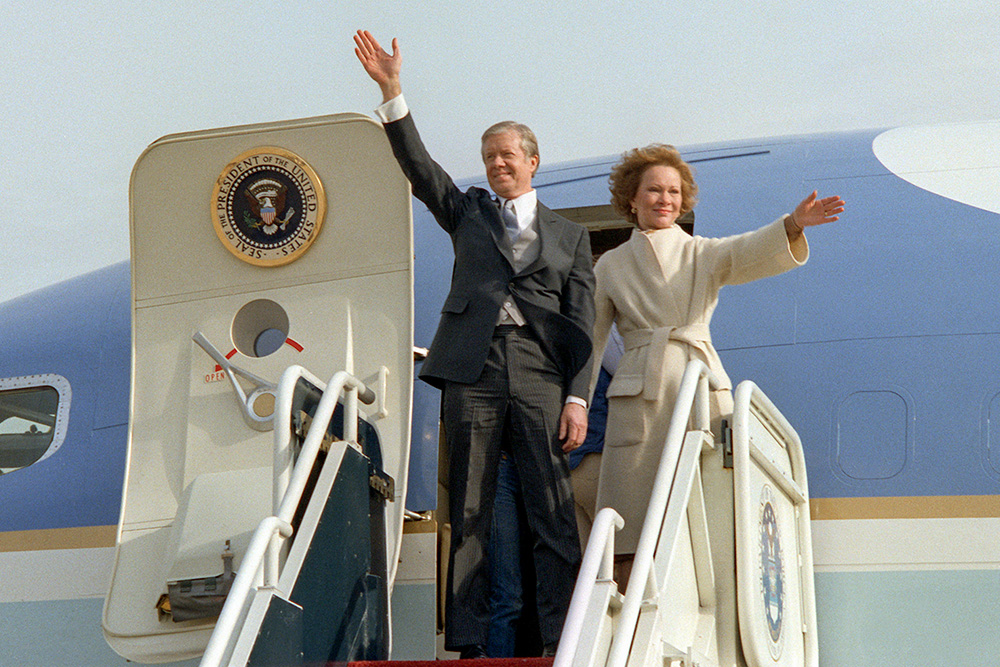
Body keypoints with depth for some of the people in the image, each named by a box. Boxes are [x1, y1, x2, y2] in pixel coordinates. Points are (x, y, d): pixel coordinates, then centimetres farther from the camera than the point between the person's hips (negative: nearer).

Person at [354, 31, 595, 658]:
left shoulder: (570, 235, 17)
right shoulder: (467, 212, 20)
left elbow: (581, 324, 10)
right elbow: (417, 164, 6)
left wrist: (577, 398, -1)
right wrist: (392, 91, -7)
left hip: (541, 376, -1)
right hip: (473, 371, 1)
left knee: (555, 515, -8)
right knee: (468, 517, -1)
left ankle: (564, 646, -8)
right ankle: (468, 647, 0)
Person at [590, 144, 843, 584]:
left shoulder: (704, 254, 13)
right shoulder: (611, 266, 14)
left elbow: (752, 253, -7)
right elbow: (590, 340, 17)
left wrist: (794, 224, -26)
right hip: (640, 396, 0)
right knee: (635, 524, -6)